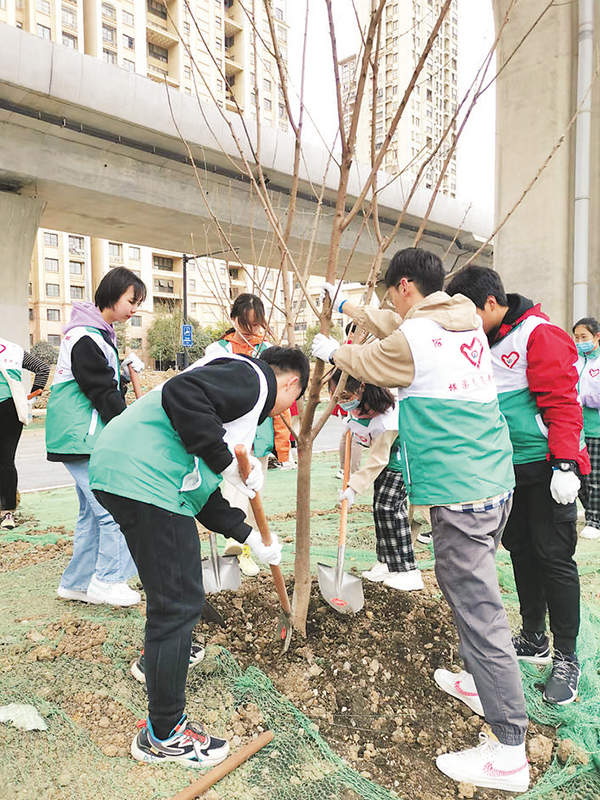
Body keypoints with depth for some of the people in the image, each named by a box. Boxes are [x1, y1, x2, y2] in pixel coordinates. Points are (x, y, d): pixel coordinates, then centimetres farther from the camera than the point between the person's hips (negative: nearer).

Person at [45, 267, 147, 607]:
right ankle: (107, 581, 8)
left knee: (94, 511, 15)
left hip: (93, 438, 11)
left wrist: (125, 371, 2)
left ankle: (77, 583, 25)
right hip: (82, 439, -11)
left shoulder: (100, 333, 15)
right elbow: (101, 393, -19)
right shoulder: (85, 338, -17)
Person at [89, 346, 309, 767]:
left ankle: (161, 654, 56)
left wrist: (249, 535, 24)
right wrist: (227, 461, -17)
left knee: (173, 579, 31)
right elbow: (181, 393, -22)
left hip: (119, 473, 11)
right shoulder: (254, 377, -2)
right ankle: (164, 735, 14)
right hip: (145, 479, -11)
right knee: (180, 600, -1)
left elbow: (201, 488, 25)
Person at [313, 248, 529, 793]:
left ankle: (509, 751, 7)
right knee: (464, 585, 25)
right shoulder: (467, 321, 11)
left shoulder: (414, 336, -12)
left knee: (479, 608, -3)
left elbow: (366, 363, 7)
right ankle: (483, 683, 42)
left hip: (461, 492, -9)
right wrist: (347, 307, 37)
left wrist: (330, 350, 28)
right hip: (496, 481, 9)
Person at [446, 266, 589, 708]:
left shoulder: (540, 335, -15)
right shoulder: (482, 342, 10)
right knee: (521, 550, 14)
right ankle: (534, 639, 30)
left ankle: (567, 657, 14)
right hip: (510, 468, 8)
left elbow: (561, 402, -21)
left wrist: (565, 464, -25)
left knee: (554, 557, -1)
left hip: (547, 468, -8)